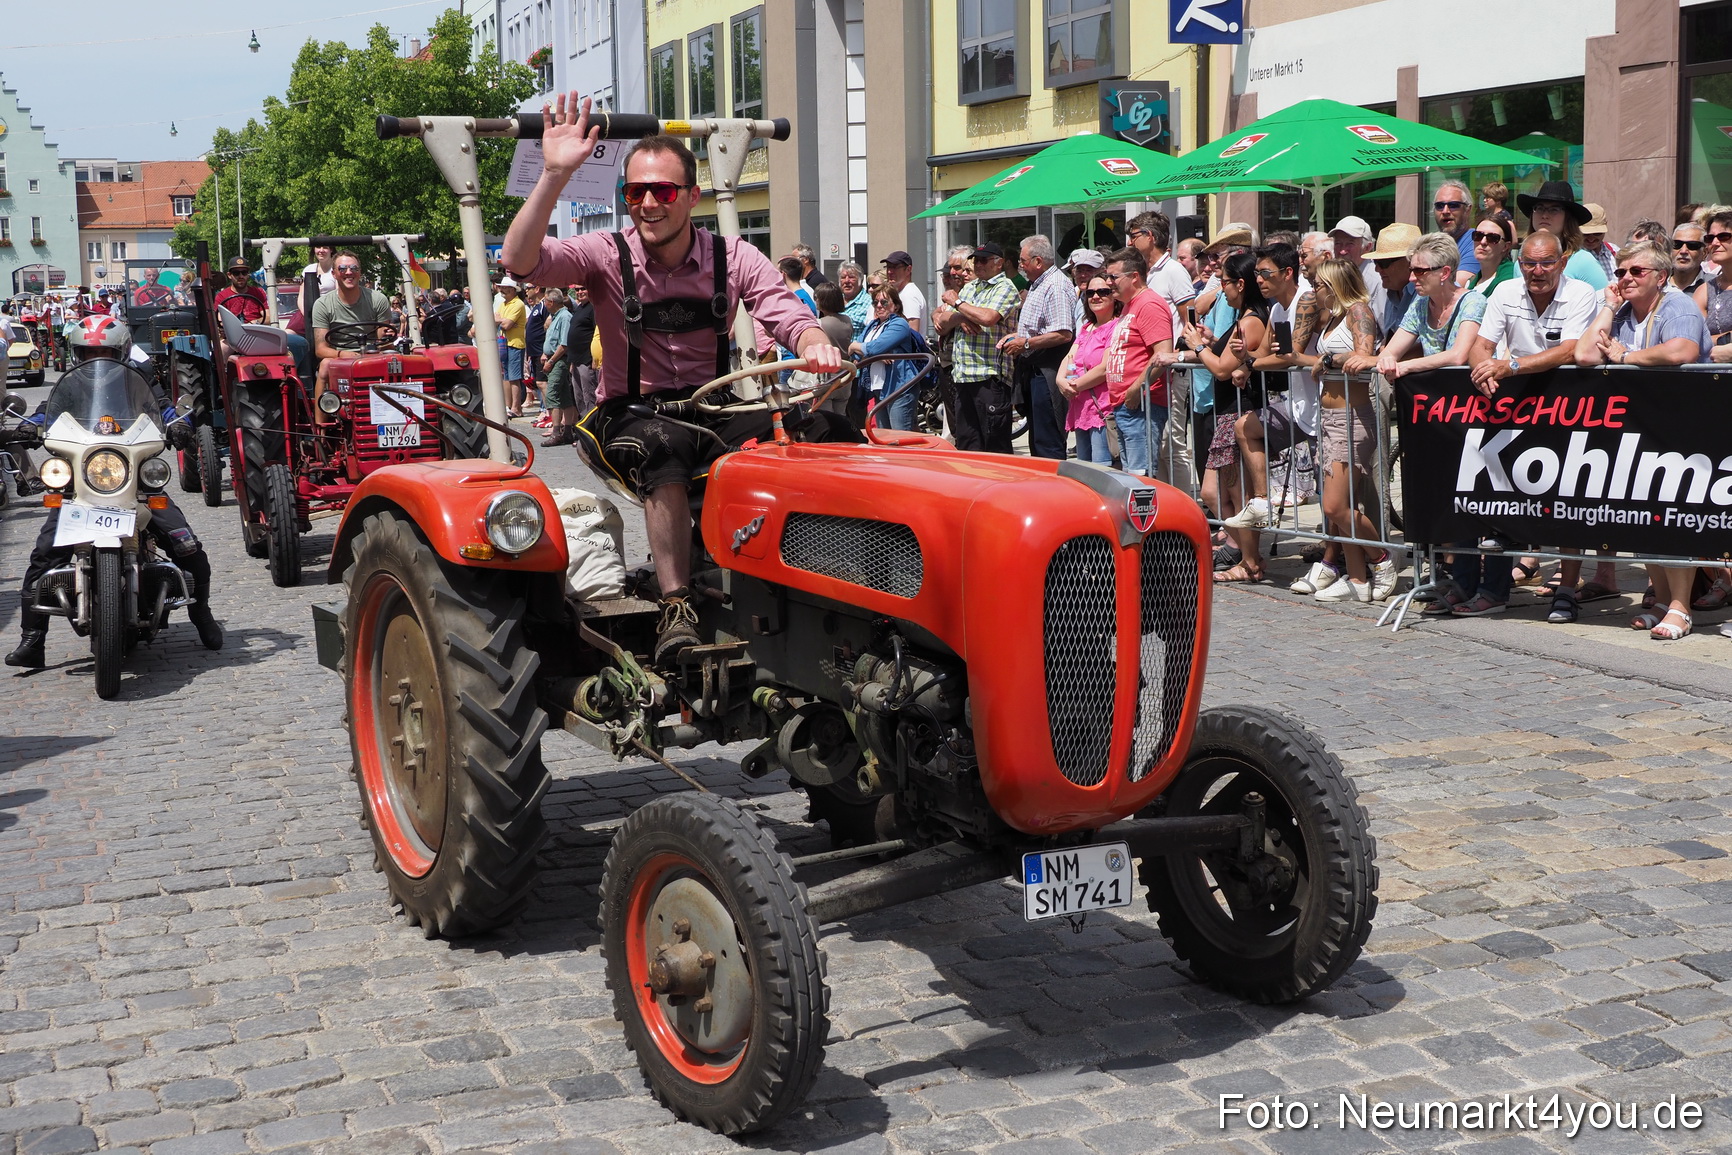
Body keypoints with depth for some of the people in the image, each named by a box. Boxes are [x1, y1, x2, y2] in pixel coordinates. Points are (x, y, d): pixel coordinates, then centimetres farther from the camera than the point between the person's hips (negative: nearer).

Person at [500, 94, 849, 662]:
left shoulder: (732, 258, 2)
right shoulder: (607, 255, -5)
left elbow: (789, 315, -8)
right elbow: (520, 261, -20)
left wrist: (816, 345, -33)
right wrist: (555, 175, -30)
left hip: (715, 412, 3)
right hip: (632, 416, -3)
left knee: (827, 430, -22)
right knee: (665, 444, -41)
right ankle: (676, 607, -39)